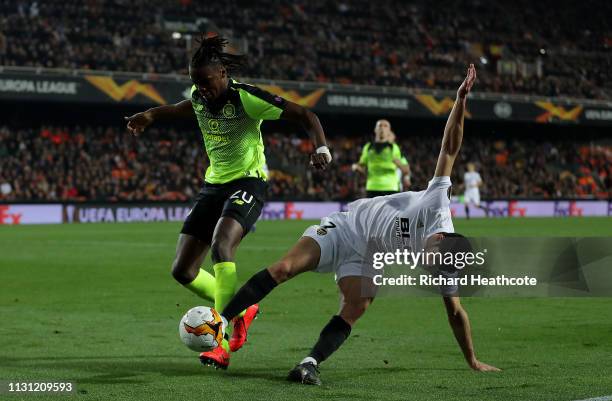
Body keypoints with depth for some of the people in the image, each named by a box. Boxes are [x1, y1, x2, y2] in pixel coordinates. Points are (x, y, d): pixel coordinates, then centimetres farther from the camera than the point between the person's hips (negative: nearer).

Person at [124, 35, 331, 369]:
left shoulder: (246, 98, -18)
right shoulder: (198, 97, 1)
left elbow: (304, 115, -15)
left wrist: (321, 148, -32)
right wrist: (150, 115, 15)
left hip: (247, 183, -7)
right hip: (213, 186, 7)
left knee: (220, 246, -33)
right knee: (182, 270, 0)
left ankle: (223, 345, -32)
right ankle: (241, 312, 23)